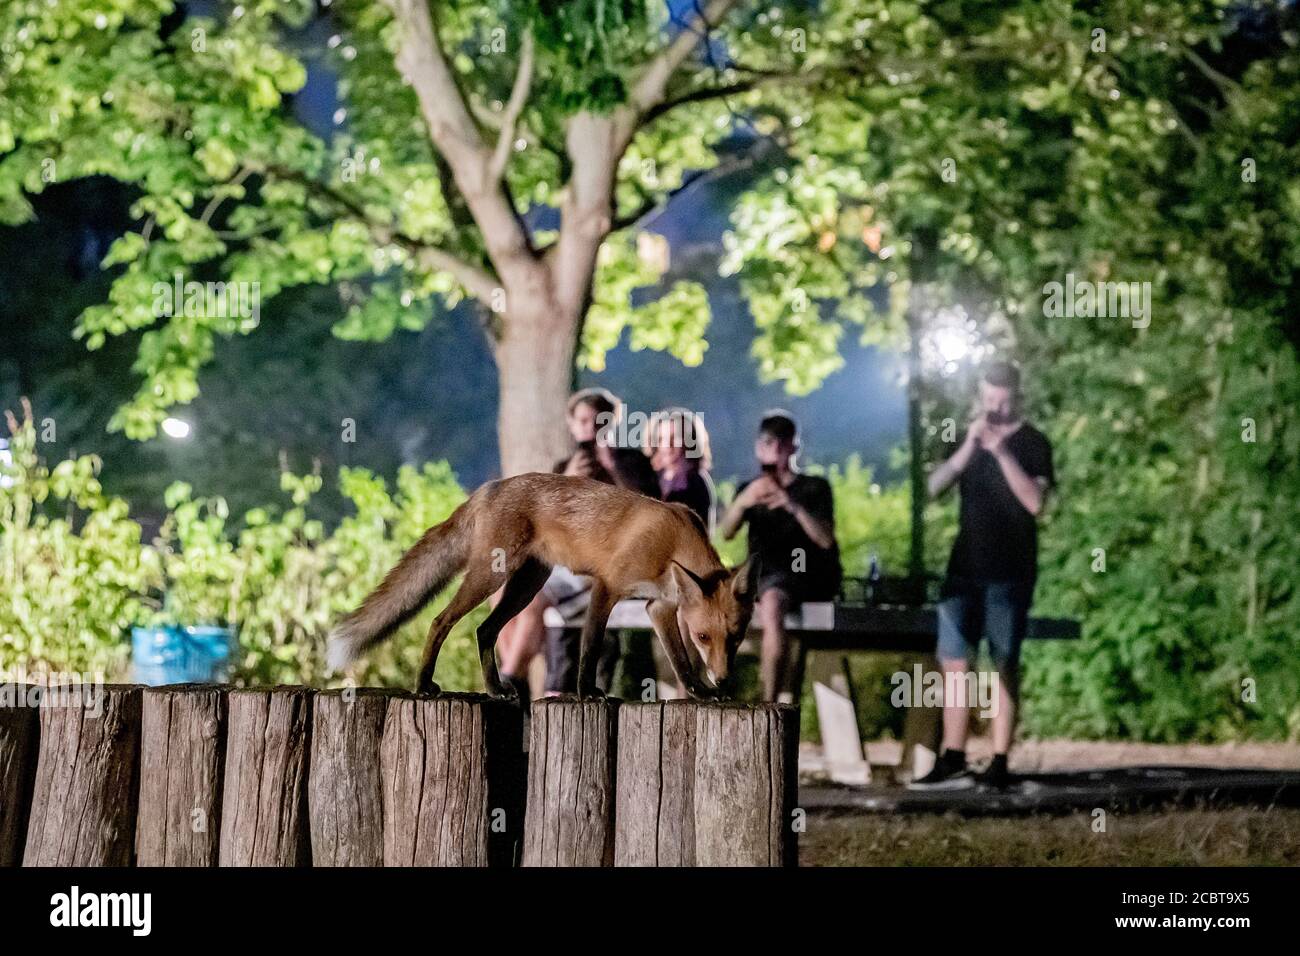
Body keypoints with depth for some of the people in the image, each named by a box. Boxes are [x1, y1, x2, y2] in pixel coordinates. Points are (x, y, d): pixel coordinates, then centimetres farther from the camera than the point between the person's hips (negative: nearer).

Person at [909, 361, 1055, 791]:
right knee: (955, 662, 2)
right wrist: (968, 448, -12)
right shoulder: (970, 439, 13)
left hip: (1009, 573, -5)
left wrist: (1002, 452, -21)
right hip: (965, 567, 5)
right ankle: (952, 761, 5)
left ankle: (999, 765, -3)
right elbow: (934, 488, 1)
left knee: (1004, 665, -3)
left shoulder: (1032, 444, -2)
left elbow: (1035, 501, -15)